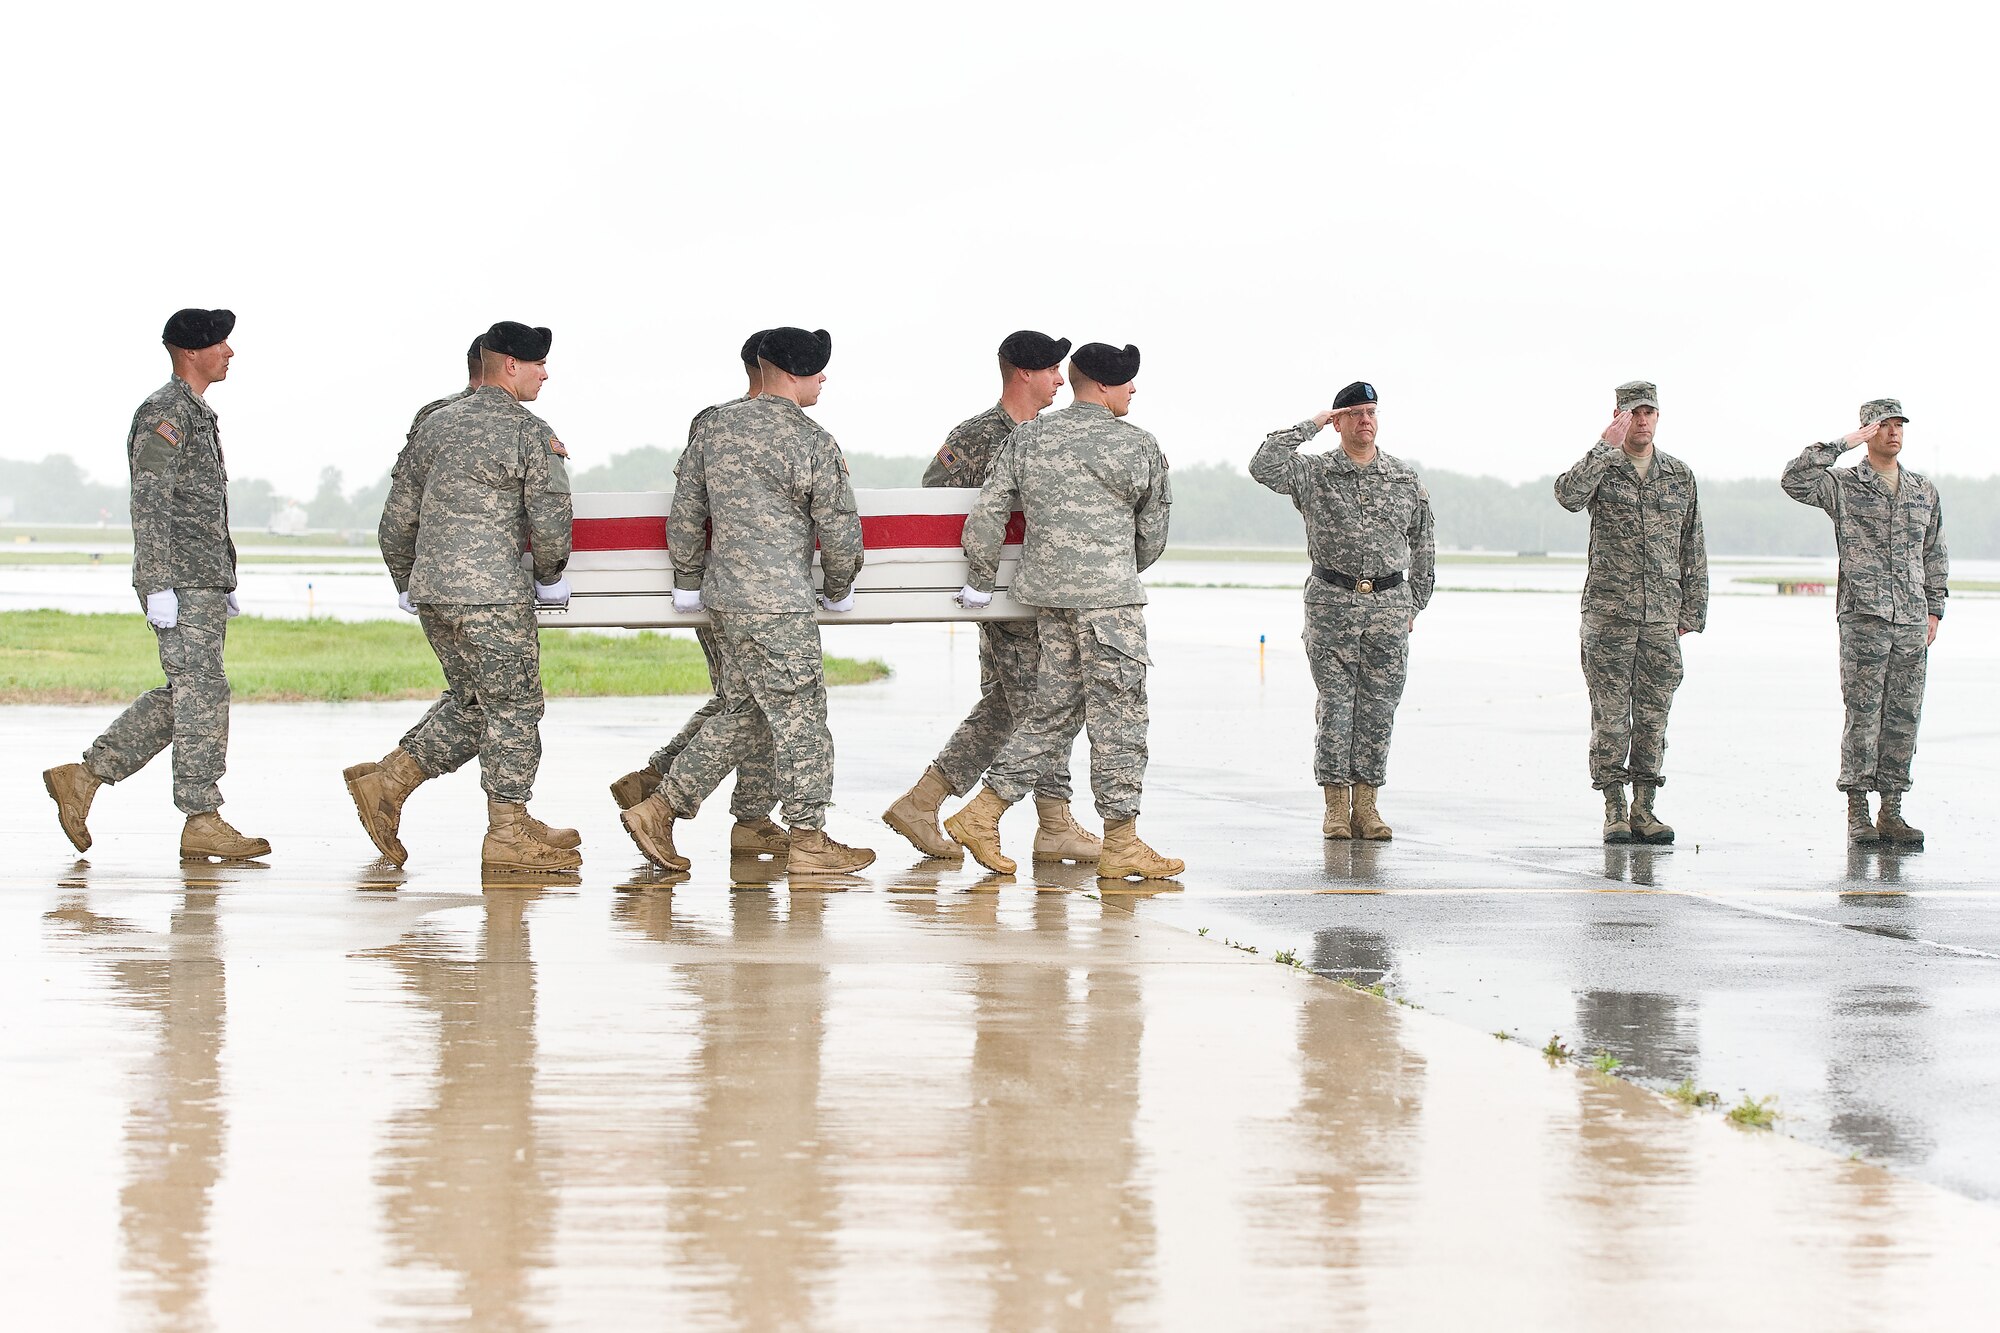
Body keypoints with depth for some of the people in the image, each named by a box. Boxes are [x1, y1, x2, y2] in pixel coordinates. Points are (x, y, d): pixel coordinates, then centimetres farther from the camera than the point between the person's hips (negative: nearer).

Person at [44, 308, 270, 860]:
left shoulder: (199, 415, 20)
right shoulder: (164, 415, -11)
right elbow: (149, 505, -17)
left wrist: (227, 582, 24)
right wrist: (160, 587, -22)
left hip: (205, 585, 10)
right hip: (180, 583, -10)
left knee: (181, 696, 10)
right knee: (201, 692, -9)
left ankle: (83, 777, 13)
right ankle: (202, 823, -6)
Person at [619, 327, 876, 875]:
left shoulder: (714, 427, 8)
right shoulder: (814, 444, -11)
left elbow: (685, 514, 13)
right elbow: (839, 529, -6)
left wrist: (689, 582, 23)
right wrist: (838, 590, 12)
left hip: (726, 600, 7)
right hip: (779, 605, -7)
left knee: (742, 712, 16)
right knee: (801, 716, 1)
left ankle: (658, 809, 14)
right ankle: (809, 841, 6)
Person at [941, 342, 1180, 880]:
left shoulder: (1027, 439, 9)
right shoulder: (1140, 447, -2)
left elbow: (986, 516, 5)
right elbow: (1153, 535, 7)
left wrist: (979, 582, 16)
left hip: (1047, 593, 6)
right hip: (1109, 594, -6)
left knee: (1054, 710, 14)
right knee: (1119, 715, -1)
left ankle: (981, 814, 9)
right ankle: (1121, 843, 1)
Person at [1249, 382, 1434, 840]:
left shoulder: (1405, 480, 9)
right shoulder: (1313, 472, 1)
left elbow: (1422, 548, 17)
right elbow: (1263, 467, -16)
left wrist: (1414, 604, 14)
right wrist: (1309, 426, -11)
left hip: (1389, 604, 2)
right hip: (1332, 602, -2)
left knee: (1379, 707, 1)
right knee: (1335, 704, -2)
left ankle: (1366, 805, 7)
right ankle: (1336, 806, 3)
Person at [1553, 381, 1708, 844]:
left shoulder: (1680, 475, 11)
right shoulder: (1600, 469, 1)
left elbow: (1693, 548, 14)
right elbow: (1568, 495, -23)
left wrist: (1692, 611, 9)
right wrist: (1607, 446, -21)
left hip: (1662, 615, 3)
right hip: (1609, 614, -3)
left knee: (1653, 715, 4)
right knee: (1610, 715, -3)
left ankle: (1644, 810, 11)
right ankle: (1614, 811, 2)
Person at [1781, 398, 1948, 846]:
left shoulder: (1924, 491, 16)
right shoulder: (1842, 486, 2)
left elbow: (1934, 554, 21)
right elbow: (1794, 480, -15)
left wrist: (1934, 609, 13)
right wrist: (1840, 444, -12)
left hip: (1912, 621, 5)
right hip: (1863, 617, -4)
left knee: (1904, 717, 4)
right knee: (1863, 715, -6)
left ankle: (1891, 811, 8)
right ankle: (1857, 812, -2)